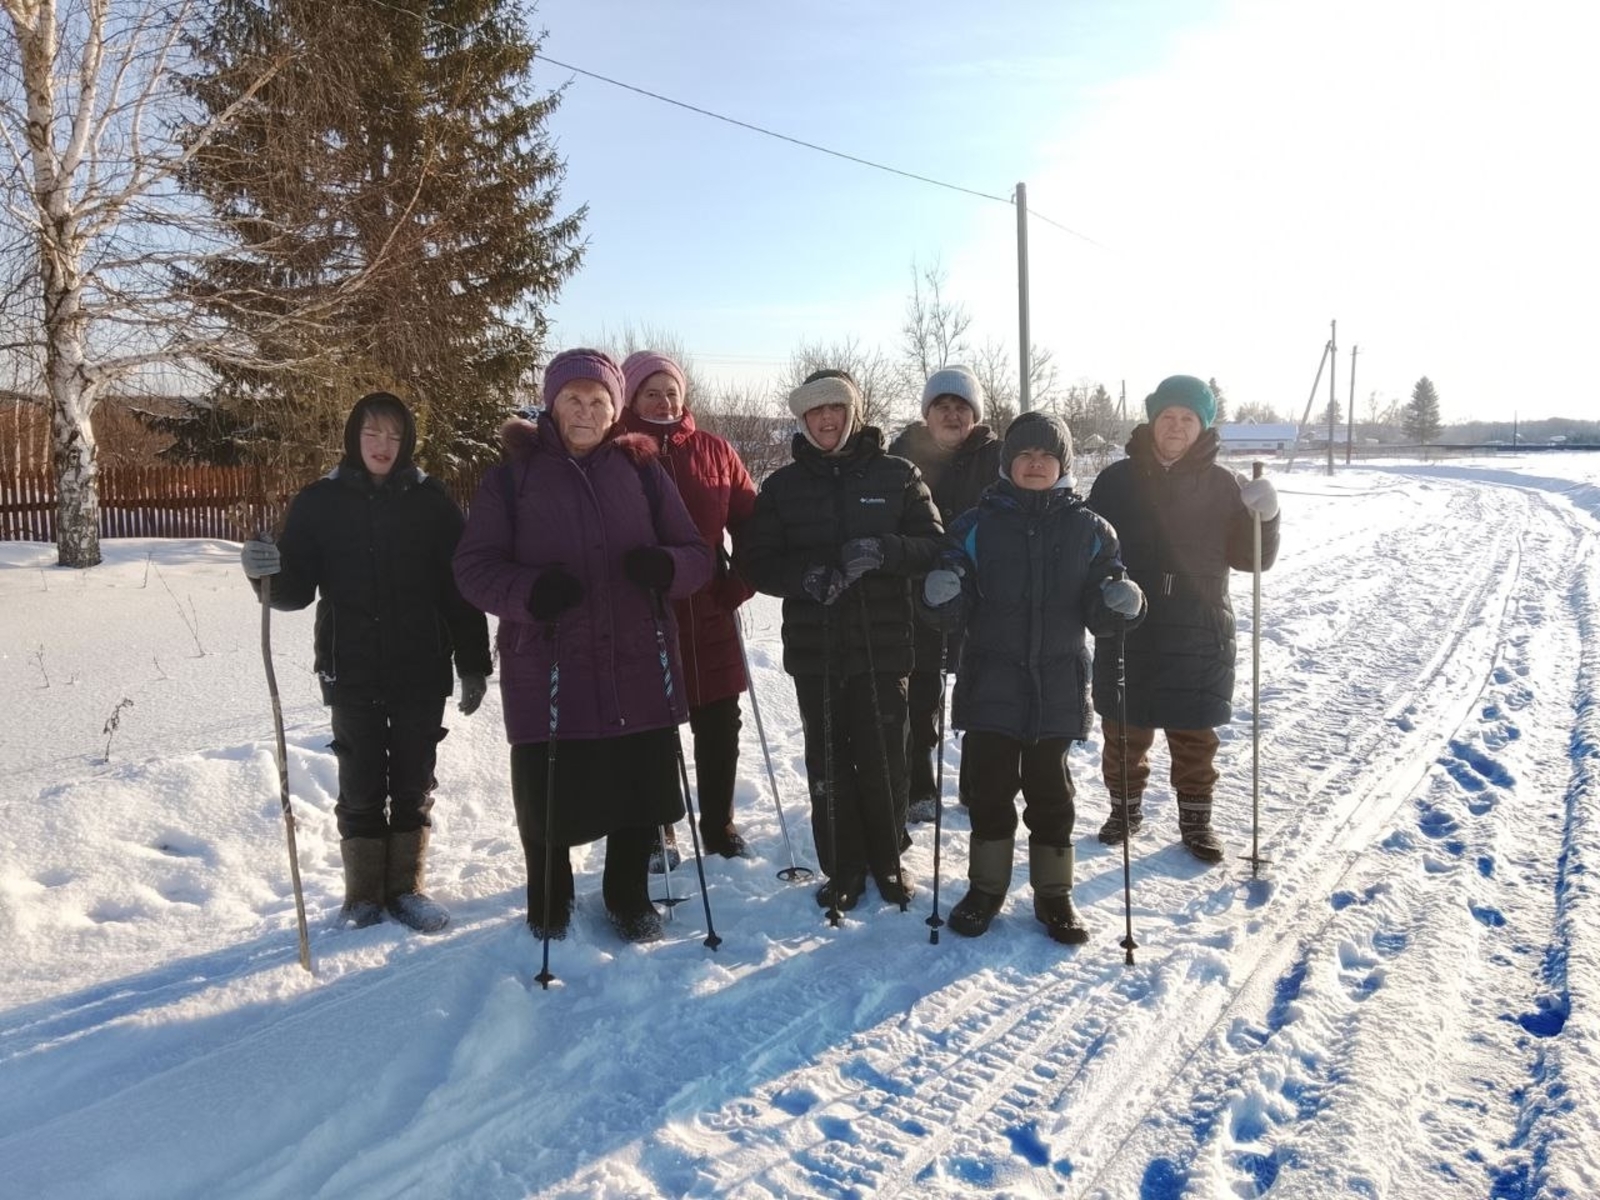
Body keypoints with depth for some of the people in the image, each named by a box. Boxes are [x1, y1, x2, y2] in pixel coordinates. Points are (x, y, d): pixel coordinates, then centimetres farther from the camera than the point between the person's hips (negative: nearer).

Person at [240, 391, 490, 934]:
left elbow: (461, 588, 1)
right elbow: (298, 589, -1)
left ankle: (407, 887, 23)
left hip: (421, 669, 0)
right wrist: (267, 573, -24)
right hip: (352, 671, 0)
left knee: (414, 782, 9)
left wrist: (473, 665, -1)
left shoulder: (431, 500, 1)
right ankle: (364, 894, 21)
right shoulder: (319, 502, 1)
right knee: (361, 785, 6)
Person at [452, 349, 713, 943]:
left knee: (640, 788, 11)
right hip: (546, 670, -2)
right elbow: (474, 567, 0)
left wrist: (666, 566, -15)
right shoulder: (513, 474, 2)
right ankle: (550, 904, 32)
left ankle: (629, 897, 36)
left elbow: (697, 554, 9)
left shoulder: (640, 469, 8)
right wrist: (529, 592, -20)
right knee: (547, 796, 4)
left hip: (639, 665, 2)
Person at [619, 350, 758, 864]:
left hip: (710, 617, 3)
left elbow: (752, 522, 9)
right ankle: (654, 833, 23)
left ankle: (719, 826, 27)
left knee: (720, 729, 11)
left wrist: (739, 584, 1)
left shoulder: (715, 451, 6)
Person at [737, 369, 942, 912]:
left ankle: (886, 860, 25)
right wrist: (804, 577, -16)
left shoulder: (897, 476, 4)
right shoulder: (782, 485, 8)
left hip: (883, 645, -1)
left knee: (884, 761, 3)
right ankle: (842, 868, 21)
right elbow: (755, 560, 4)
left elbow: (933, 545, 0)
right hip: (813, 648, 1)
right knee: (828, 764, 5)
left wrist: (882, 551, -20)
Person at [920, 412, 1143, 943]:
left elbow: (1099, 616, 5)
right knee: (989, 789, 8)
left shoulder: (1088, 530, 3)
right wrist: (941, 597, -22)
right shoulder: (976, 525, 0)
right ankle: (986, 887, 26)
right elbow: (955, 610, 0)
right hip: (991, 684, 0)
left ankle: (1053, 893, 26)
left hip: (1058, 686, 0)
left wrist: (1121, 603, -17)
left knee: (1050, 793, 10)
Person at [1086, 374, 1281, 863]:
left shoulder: (1221, 484, 0)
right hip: (1126, 632, 0)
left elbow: (1250, 557, 0)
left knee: (1195, 736, 9)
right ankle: (1125, 808, 30)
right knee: (1124, 731, 10)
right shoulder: (1118, 479, -1)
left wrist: (1265, 518, -18)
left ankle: (1195, 818, 26)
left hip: (1198, 635, 0)